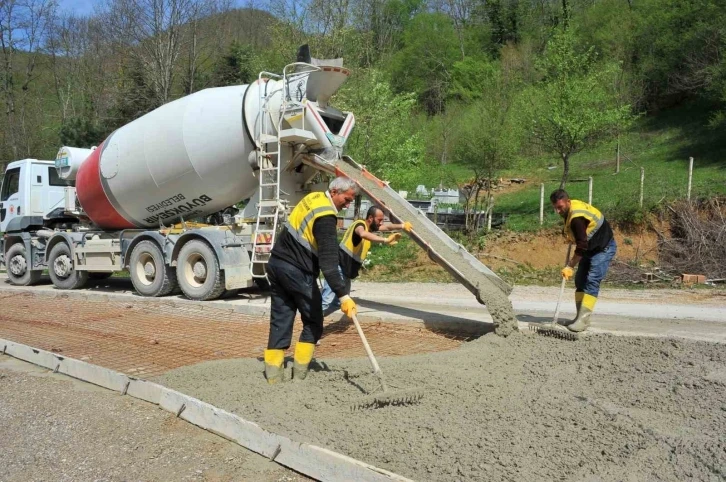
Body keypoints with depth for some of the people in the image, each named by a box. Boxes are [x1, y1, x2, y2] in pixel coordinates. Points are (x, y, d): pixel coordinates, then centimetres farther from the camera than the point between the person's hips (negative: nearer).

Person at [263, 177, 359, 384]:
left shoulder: (314, 198, 11)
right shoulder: (326, 217, -17)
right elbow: (328, 262, -25)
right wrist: (343, 295, -27)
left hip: (277, 263, 9)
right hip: (297, 272, -9)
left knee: (280, 321, 9)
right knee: (313, 322, 5)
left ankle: (273, 376, 10)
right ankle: (299, 375, 7)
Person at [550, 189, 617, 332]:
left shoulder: (577, 218, -31)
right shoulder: (571, 209, 0)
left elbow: (582, 246, -30)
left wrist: (570, 266, -26)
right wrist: (572, 238, 9)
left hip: (603, 248, -10)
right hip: (591, 248, 11)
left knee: (592, 281, -19)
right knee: (580, 281, 6)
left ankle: (583, 320, -23)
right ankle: (580, 317, 8)